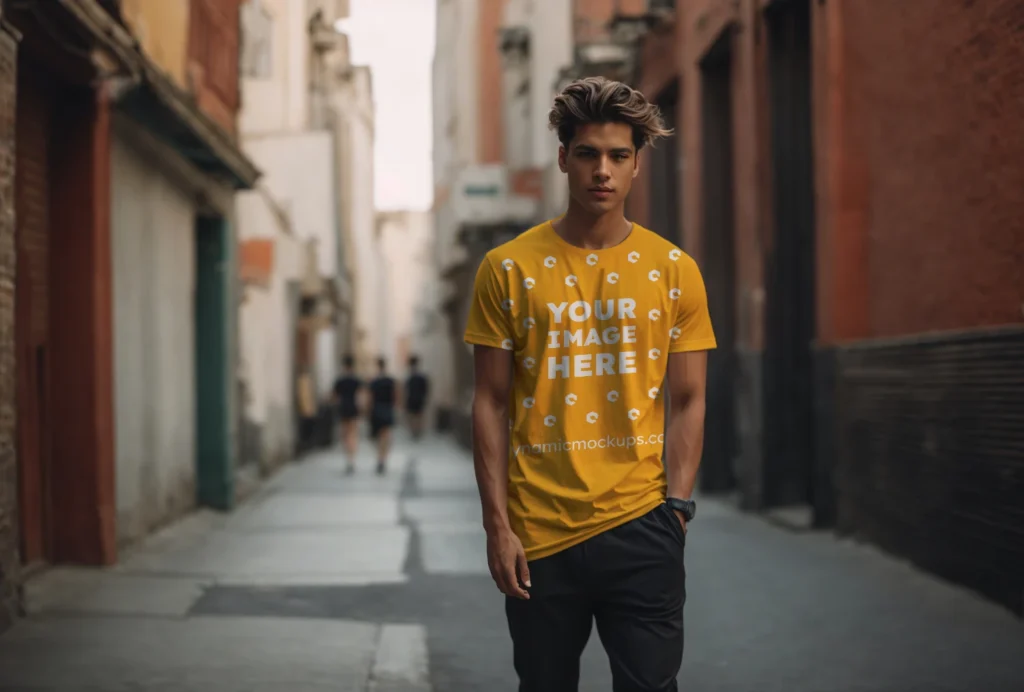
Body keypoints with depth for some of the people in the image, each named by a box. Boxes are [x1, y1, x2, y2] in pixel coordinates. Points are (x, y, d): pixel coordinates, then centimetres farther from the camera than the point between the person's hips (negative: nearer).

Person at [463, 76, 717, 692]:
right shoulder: (508, 270, 1)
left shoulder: (674, 271, 4)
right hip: (538, 532, 0)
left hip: (641, 526, 0)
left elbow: (687, 401, 6)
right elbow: (491, 403, 2)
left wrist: (676, 507, -4)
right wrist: (498, 524, -3)